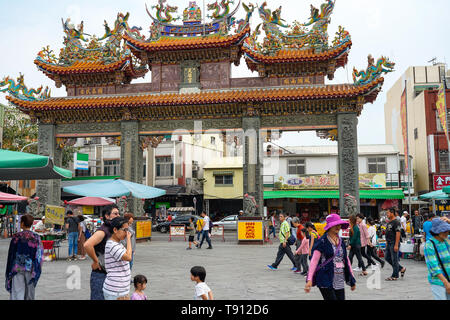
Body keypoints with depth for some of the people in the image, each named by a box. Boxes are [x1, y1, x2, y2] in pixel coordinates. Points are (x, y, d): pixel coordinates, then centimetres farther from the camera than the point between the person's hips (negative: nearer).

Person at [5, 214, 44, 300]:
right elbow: (40, 255, -5)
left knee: (17, 293, -1)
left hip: (17, 268, -1)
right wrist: (35, 270, 3)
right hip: (30, 269, 2)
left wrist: (10, 270, 7)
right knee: (30, 294, 15)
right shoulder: (36, 237, -5)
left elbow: (11, 254, -3)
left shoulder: (16, 237, -8)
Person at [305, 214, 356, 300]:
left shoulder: (341, 241, 12)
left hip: (340, 282, 6)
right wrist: (309, 279, -19)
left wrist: (352, 279, 18)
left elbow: (346, 260, 19)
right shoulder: (322, 241, -7)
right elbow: (314, 260, -11)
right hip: (326, 281, -6)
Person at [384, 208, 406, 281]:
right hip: (389, 244, 10)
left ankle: (395, 276, 6)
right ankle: (401, 269, 24)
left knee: (394, 260, -3)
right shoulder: (389, 222, 16)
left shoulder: (396, 222, -14)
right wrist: (387, 242, 19)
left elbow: (398, 233, -19)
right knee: (387, 258, 13)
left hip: (394, 244, -10)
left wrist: (396, 245, -22)